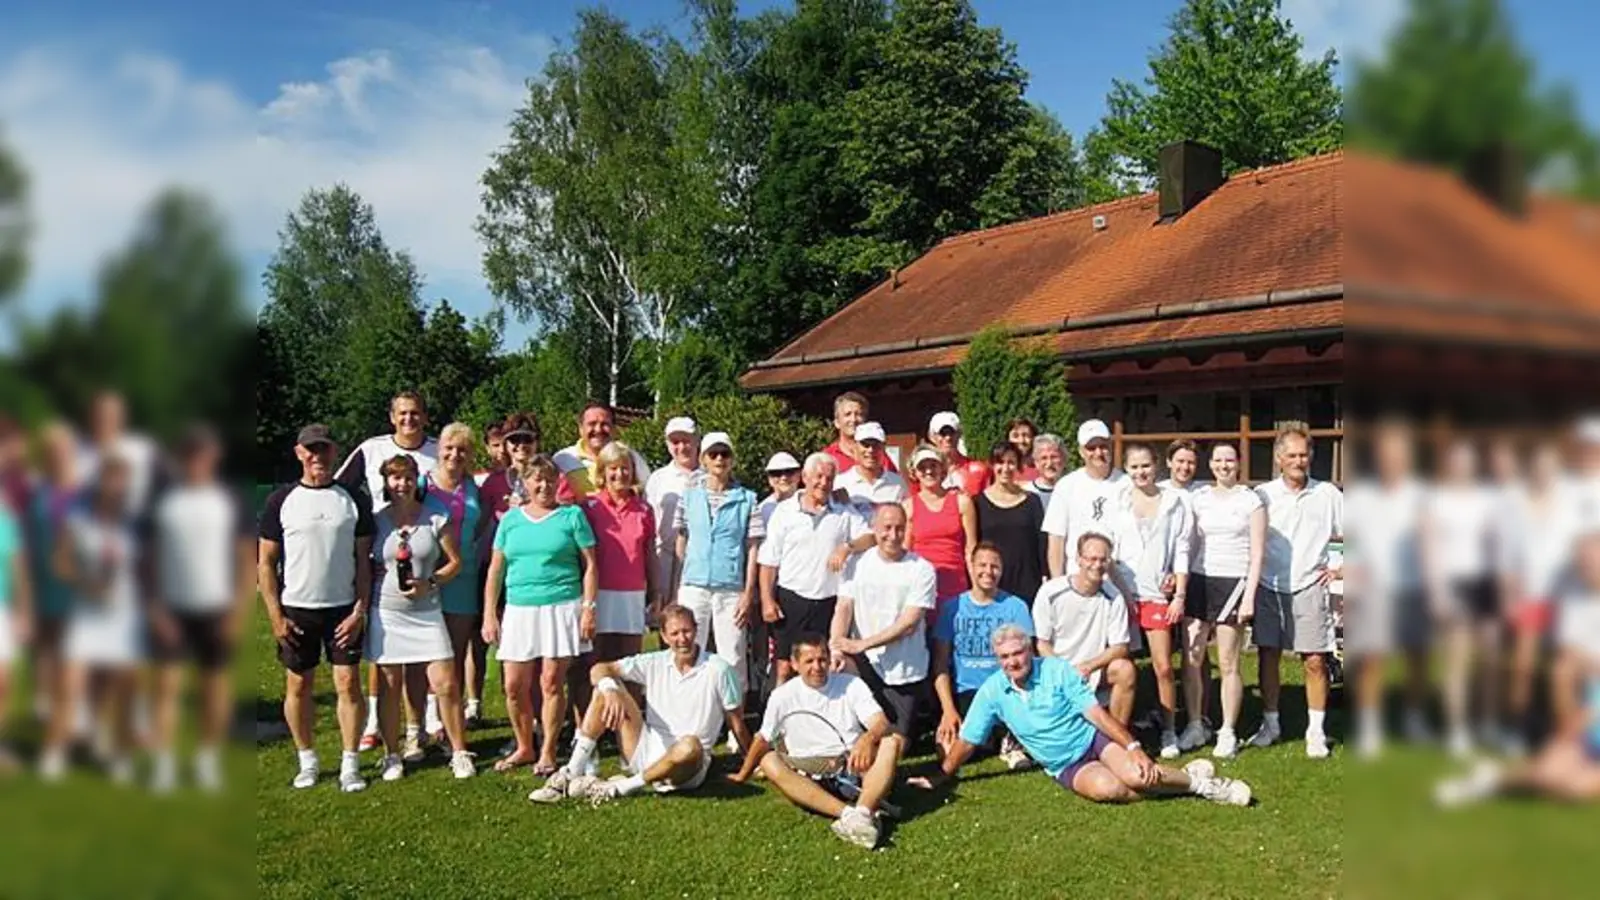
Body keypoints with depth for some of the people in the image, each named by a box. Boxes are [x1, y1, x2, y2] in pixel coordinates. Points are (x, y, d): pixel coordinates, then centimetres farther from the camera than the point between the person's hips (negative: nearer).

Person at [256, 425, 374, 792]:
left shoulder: (352, 501, 2)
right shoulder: (281, 501, 0)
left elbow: (364, 561, 3)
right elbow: (265, 563, 1)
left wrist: (360, 611, -5)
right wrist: (275, 617, -5)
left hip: (343, 610, 0)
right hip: (296, 610, 0)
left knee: (348, 684, -1)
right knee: (298, 685, 8)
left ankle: (350, 764, 8)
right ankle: (307, 760, 23)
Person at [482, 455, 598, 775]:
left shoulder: (572, 516, 3)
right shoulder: (511, 519, 11)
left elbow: (590, 565, 2)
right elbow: (496, 569, 12)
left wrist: (589, 608, -6)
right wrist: (489, 614, 6)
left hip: (562, 607, -3)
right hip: (519, 609, 3)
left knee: (551, 683, -3)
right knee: (514, 686, 3)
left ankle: (548, 752, 11)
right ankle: (524, 748, 22)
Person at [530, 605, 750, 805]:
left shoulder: (717, 669, -8)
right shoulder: (655, 662, 3)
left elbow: (737, 723, -3)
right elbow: (599, 669, -2)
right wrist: (610, 690, -24)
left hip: (685, 766, -4)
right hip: (646, 753, 4)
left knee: (690, 746, -41)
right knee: (606, 690, -9)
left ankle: (617, 788, -22)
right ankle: (571, 775, -14)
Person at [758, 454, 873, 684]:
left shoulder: (845, 513, 7)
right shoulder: (785, 511, 3)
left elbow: (871, 537, -2)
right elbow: (768, 561, 2)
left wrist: (848, 547, -21)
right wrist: (767, 600, -4)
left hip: (829, 602, 1)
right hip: (791, 599, -1)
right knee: (785, 667, 0)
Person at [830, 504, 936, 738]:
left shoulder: (922, 569, -6)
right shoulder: (857, 563, 3)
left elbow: (908, 623, -12)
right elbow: (843, 608, -3)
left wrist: (862, 644, -18)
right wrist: (836, 648, -22)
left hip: (904, 673, -1)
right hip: (864, 664, 1)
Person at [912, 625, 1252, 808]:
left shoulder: (1057, 670, -11)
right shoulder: (992, 691, -5)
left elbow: (1097, 714, -14)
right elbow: (967, 741, 2)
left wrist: (1133, 748, -23)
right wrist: (941, 777, 2)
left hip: (1095, 738, -1)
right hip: (1065, 766, 1)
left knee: (1133, 775, -31)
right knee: (1106, 788, -32)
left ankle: (1195, 778, -2)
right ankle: (1176, 784, -9)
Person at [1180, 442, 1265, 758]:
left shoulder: (1251, 501, 1)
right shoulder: (1198, 498, 10)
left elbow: (1257, 553, 0)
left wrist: (1249, 597, -7)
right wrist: (1181, 584, 5)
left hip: (1233, 582, -3)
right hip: (1198, 580, 3)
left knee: (1228, 664, -1)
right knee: (1191, 659, 3)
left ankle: (1228, 733, 9)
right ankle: (1196, 726, 16)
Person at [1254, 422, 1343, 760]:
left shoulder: (1328, 494, 1)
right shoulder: (1262, 495, 2)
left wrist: (1341, 569, 1)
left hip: (1309, 589, -1)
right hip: (1269, 588, 1)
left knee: (1315, 661, -1)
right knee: (1267, 656, 6)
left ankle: (1315, 731, 10)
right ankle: (1270, 723, 19)